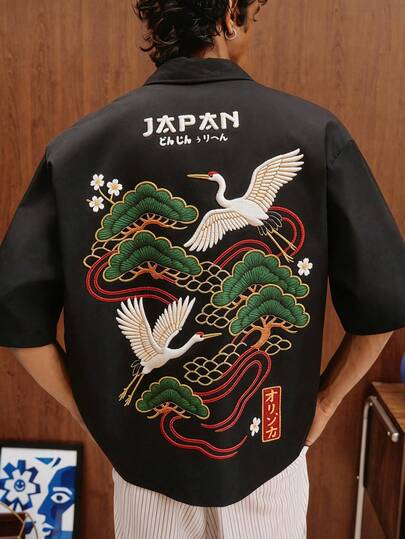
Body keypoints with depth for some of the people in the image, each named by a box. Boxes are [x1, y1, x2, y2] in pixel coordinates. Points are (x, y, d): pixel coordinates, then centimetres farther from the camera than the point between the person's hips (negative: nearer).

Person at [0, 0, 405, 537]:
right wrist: (322, 404, 2)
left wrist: (96, 416, 1)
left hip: (144, 459, 1)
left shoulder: (79, 143, -12)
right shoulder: (315, 132, -14)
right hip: (270, 458, 0)